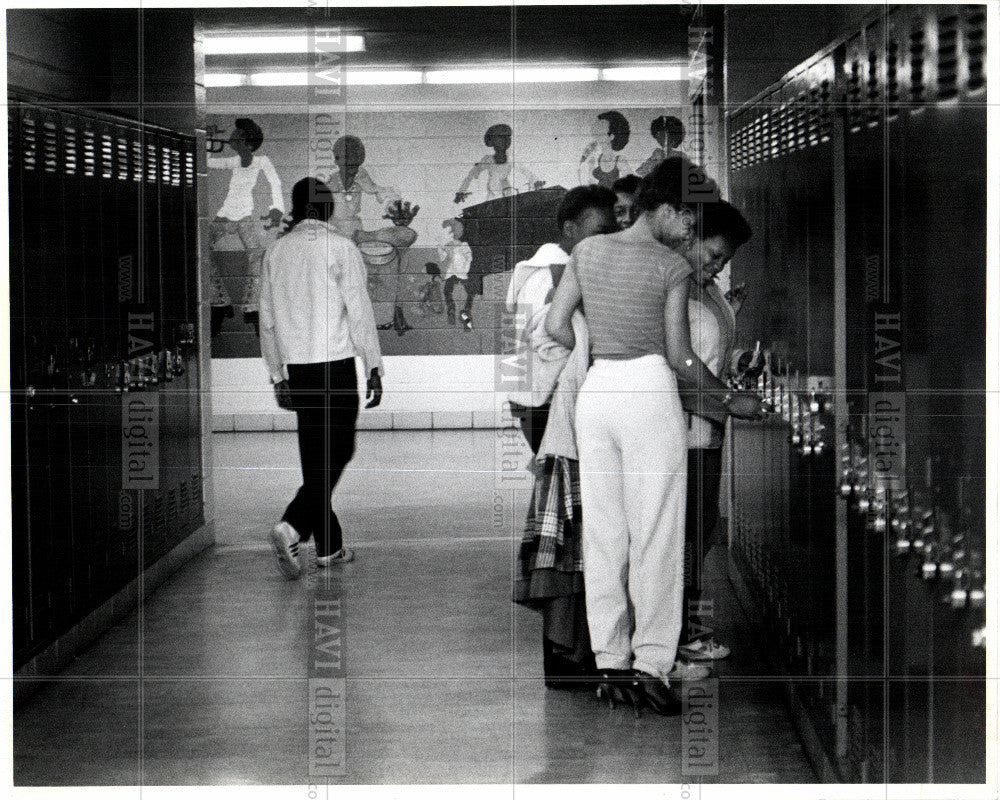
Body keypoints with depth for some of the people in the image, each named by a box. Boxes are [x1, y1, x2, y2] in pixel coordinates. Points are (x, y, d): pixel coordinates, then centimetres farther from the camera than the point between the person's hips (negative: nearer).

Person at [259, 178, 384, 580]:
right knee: (335, 452, -4)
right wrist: (374, 368, -2)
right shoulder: (339, 248, -7)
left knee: (315, 454, 12)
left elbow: (267, 317, 13)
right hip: (335, 362, -6)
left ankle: (329, 545, 15)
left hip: (296, 365, 6)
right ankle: (292, 527, -22)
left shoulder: (276, 250, 9)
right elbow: (359, 311, -8)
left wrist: (277, 375, 19)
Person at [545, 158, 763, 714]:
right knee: (656, 532, 0)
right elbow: (681, 357, -8)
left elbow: (556, 325, 7)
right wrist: (731, 400, 5)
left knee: (603, 530, 9)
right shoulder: (671, 267, -8)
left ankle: (611, 660, 12)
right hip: (650, 392, -5)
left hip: (596, 392, 5)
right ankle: (653, 662, -1)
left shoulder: (588, 251, 7)